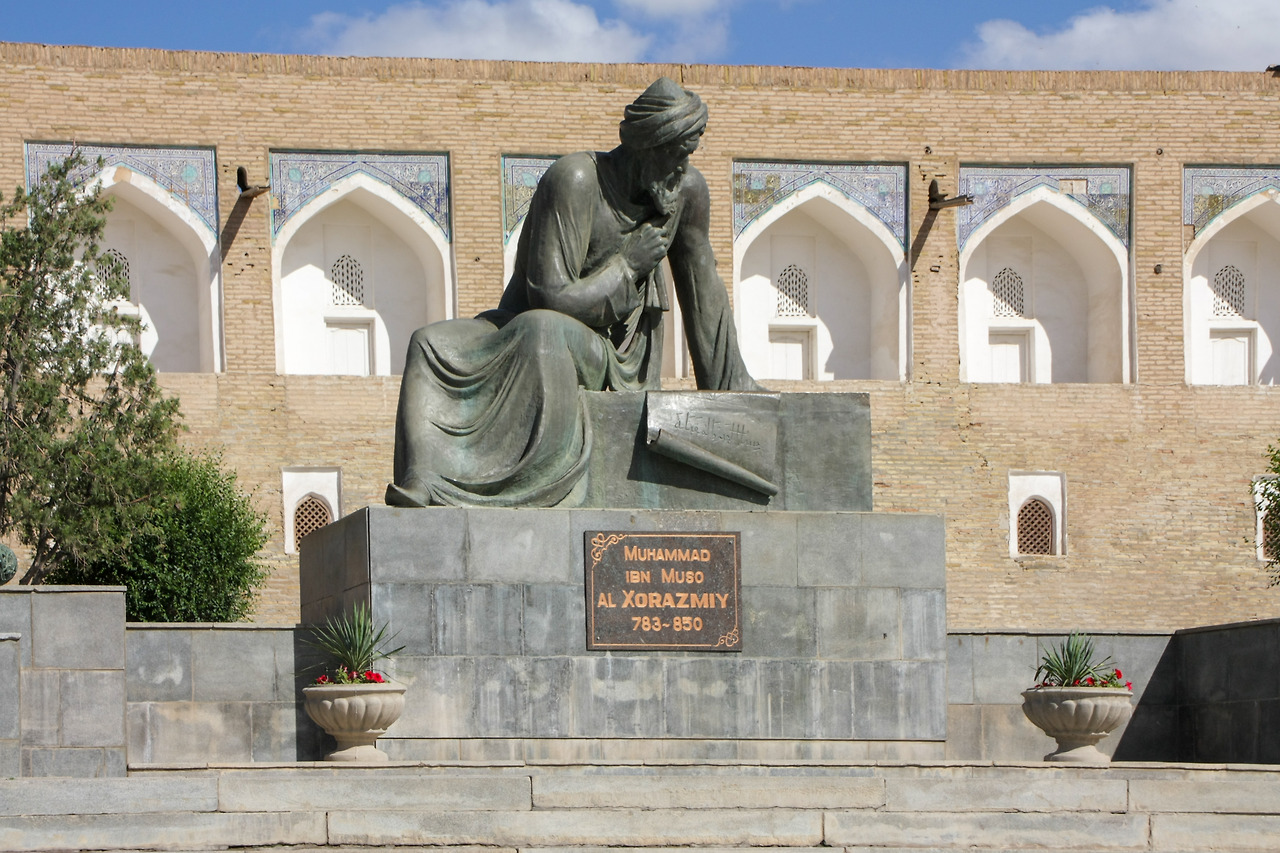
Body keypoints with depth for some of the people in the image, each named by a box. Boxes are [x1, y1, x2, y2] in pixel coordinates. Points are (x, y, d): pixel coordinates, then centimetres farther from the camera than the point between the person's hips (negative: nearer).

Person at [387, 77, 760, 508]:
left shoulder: (688, 189, -3)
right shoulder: (575, 181, -19)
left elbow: (703, 292, 12)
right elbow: (554, 299, -24)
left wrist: (731, 382, 19)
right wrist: (626, 266, -15)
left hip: (613, 357, 1)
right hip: (525, 327, -1)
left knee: (542, 331, -36)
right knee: (431, 345, -28)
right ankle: (421, 481, -49)